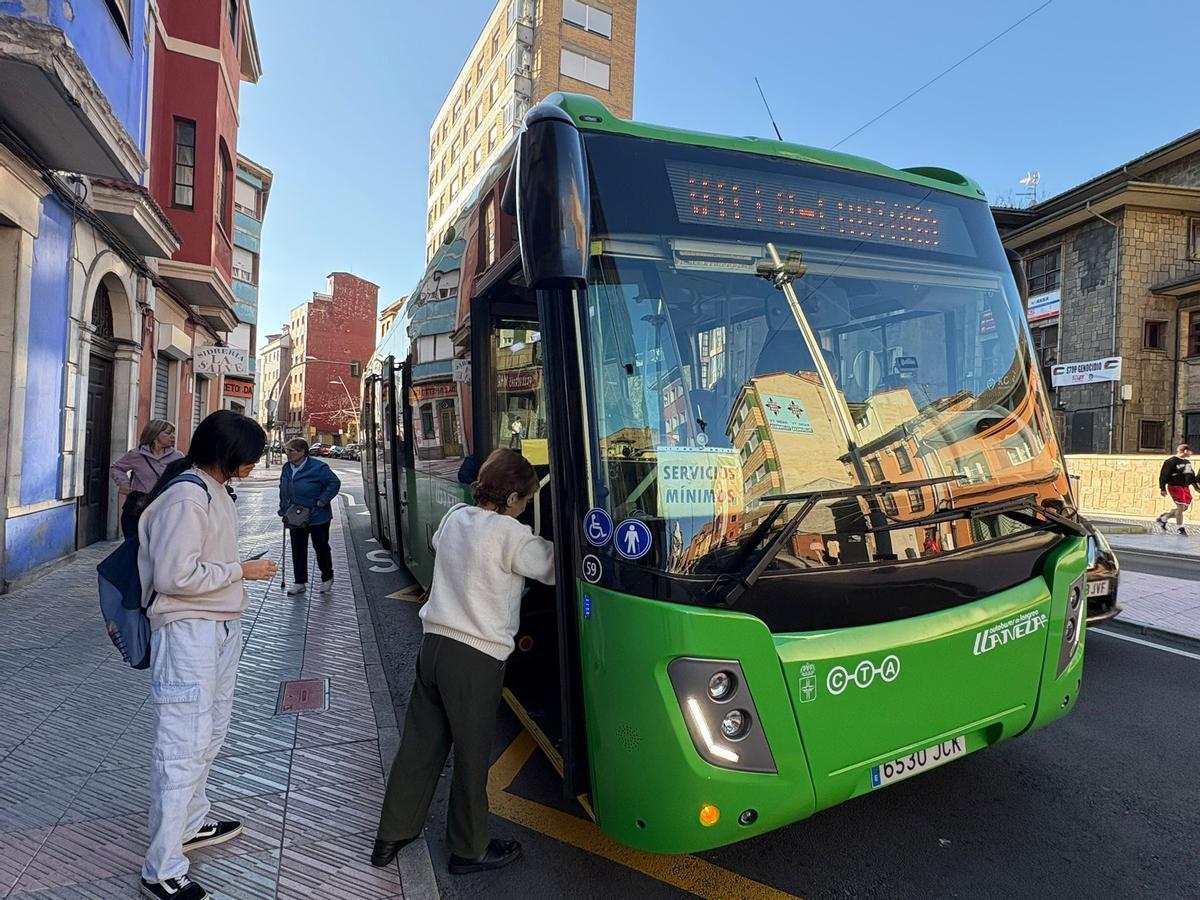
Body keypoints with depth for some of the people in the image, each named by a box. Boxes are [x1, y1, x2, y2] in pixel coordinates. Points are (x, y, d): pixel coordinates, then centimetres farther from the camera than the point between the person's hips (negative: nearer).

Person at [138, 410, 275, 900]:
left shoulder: (215, 491, 11)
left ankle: (191, 824, 37)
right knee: (183, 746, -3)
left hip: (220, 627, 10)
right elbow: (175, 576, -23)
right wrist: (242, 571, -15)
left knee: (209, 734, 20)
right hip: (187, 631, -10)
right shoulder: (186, 496, -19)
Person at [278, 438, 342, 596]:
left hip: (317, 517, -6)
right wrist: (284, 511, 11)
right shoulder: (287, 468, 4)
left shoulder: (318, 468, -17)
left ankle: (327, 578, 24)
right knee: (297, 550, 9)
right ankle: (299, 582, 19)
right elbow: (283, 491, 16)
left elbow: (335, 483, -15)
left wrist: (321, 502, -18)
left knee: (321, 547, 7)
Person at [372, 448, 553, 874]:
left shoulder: (454, 517, 6)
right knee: (471, 755, 9)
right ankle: (469, 850, 27)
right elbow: (554, 567, -9)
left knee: (419, 743, 18)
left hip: (434, 643, 7)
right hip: (476, 658, -7)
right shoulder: (509, 534, -16)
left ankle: (391, 836, 32)